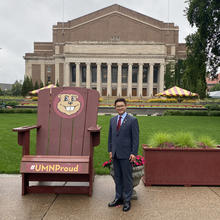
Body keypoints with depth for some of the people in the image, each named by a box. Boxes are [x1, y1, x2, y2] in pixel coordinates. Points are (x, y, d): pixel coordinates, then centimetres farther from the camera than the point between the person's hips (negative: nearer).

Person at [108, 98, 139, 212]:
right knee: (117, 177, 14)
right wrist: (110, 150, 10)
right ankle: (118, 198, 27)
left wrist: (134, 153, -13)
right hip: (115, 154, 5)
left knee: (127, 177, 4)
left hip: (126, 154, -5)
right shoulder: (113, 120, 11)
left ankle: (127, 200, 17)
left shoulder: (132, 120, -6)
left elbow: (135, 138, -8)